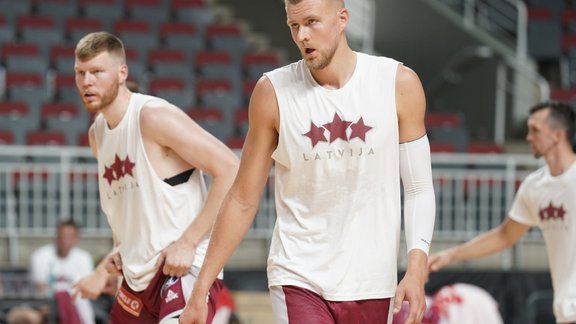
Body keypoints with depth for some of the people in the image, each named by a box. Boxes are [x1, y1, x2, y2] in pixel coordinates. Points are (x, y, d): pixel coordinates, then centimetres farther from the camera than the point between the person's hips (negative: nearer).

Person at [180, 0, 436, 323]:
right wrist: (200, 290, 2)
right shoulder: (273, 92, -3)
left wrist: (417, 268, -13)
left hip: (371, 284, 2)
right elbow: (243, 200, 3)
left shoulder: (399, 84, -3)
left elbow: (419, 190, 2)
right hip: (298, 280, -1)